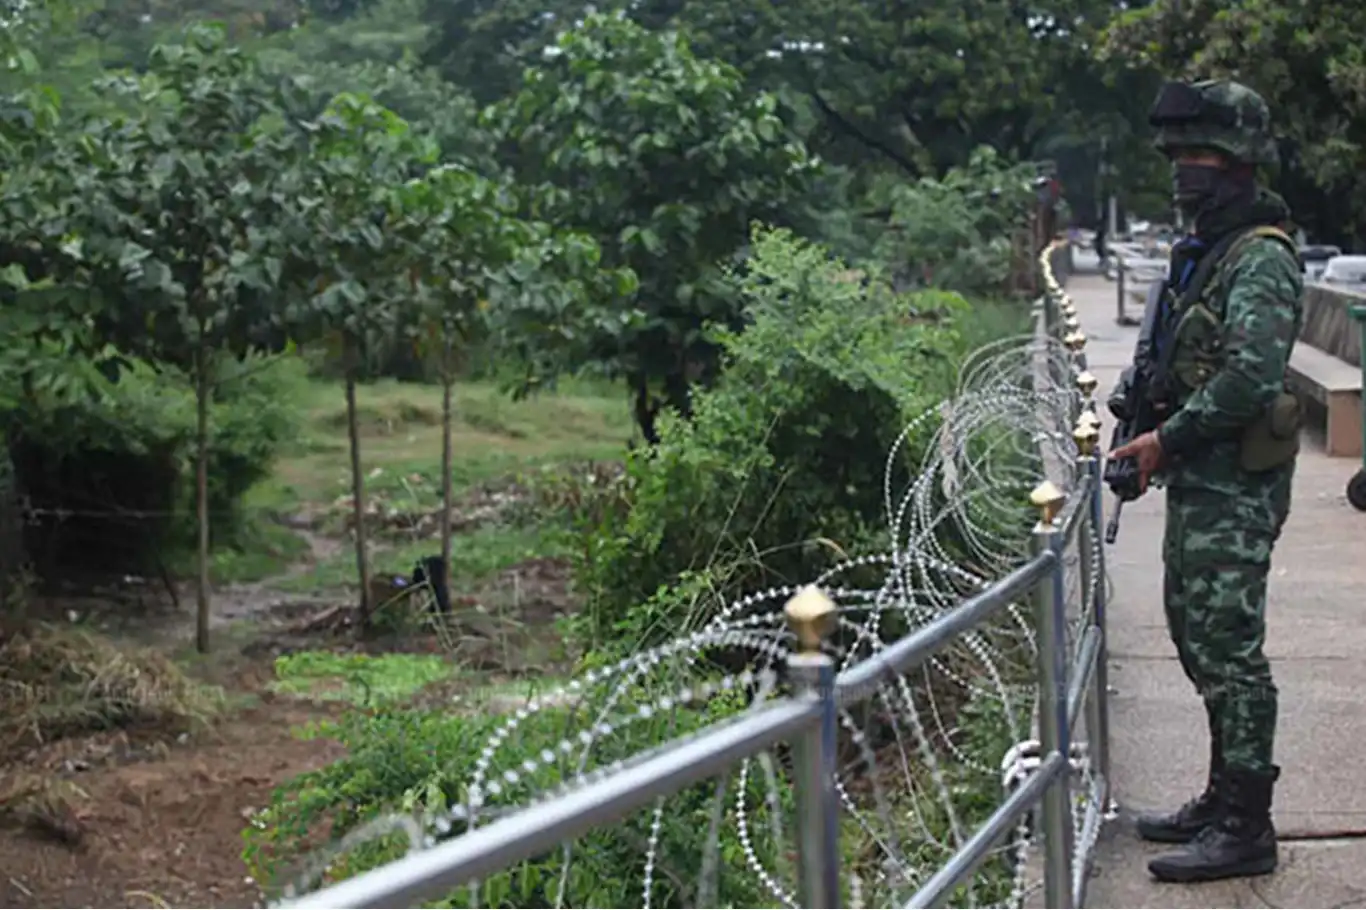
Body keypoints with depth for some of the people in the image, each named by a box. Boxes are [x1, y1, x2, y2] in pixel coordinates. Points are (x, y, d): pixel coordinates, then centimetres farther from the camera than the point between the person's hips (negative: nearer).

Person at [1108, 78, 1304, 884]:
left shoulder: (1262, 259, -15)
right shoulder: (1201, 252, 16)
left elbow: (1251, 375, -25)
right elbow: (1162, 354, 24)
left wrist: (1170, 437, -18)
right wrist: (1137, 427, 10)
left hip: (1236, 485, -10)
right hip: (1198, 481, 10)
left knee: (1228, 648, -6)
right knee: (1198, 638, 16)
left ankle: (1245, 827, 1)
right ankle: (1224, 798, 27)